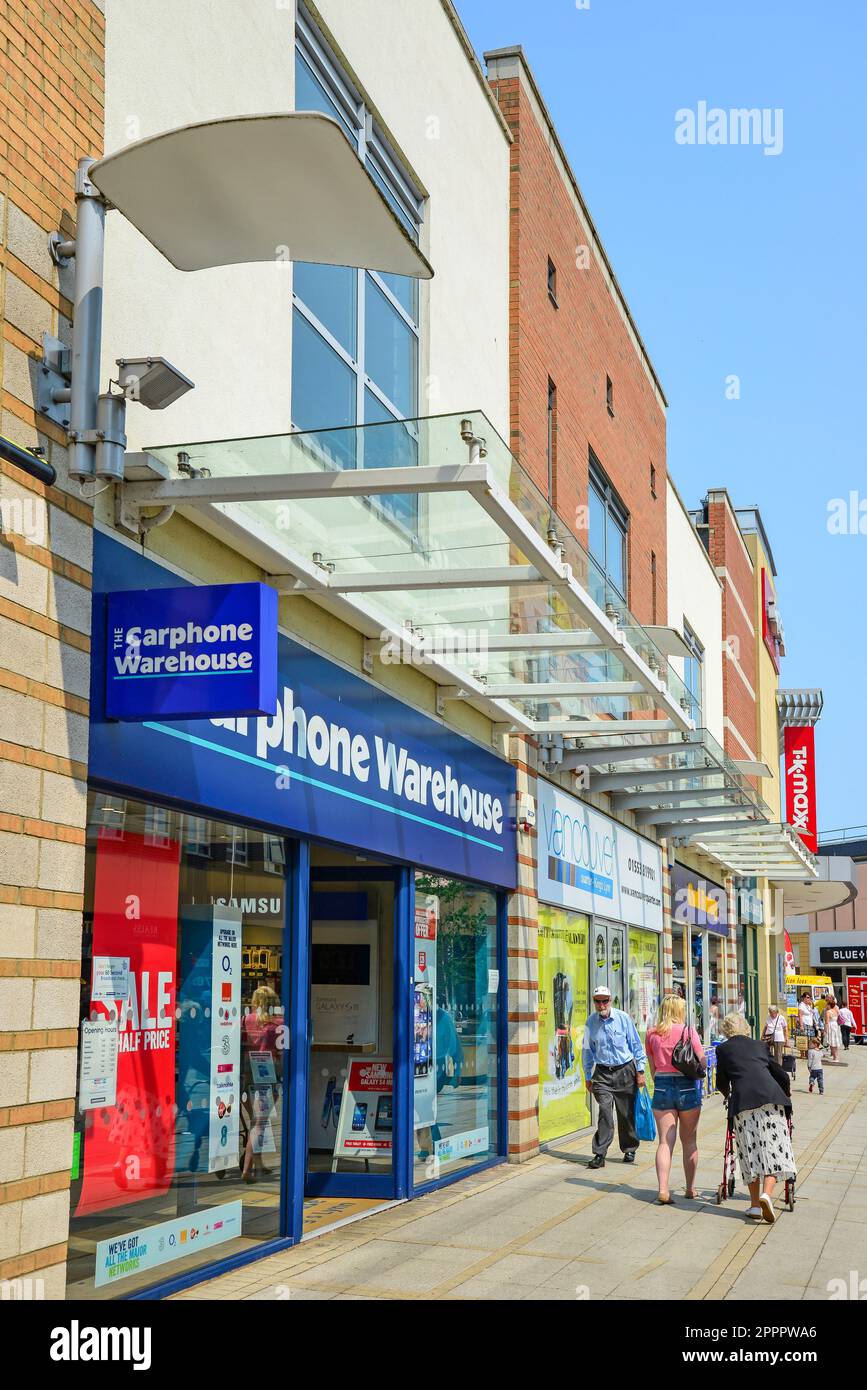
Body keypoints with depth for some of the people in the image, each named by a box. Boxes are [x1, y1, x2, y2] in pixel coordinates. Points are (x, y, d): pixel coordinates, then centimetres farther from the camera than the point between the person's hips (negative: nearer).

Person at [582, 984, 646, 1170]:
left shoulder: (623, 1018, -5)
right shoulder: (590, 1022, 0)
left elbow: (636, 1045, 2)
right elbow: (588, 1051, 10)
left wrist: (640, 1071, 1)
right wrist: (587, 1077, 10)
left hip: (625, 1071, 0)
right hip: (603, 1073, 0)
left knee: (627, 1113, 7)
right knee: (605, 1111, -13)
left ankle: (629, 1150, 25)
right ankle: (600, 1154, -11)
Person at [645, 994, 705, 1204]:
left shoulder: (652, 1034, 5)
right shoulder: (688, 1031, -4)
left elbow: (652, 1067, 10)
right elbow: (702, 1062, -4)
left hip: (662, 1086, 2)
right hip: (687, 1087, -2)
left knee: (665, 1141, 0)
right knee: (689, 1141, 13)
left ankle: (663, 1189, -13)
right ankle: (690, 1188, 20)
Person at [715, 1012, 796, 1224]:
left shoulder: (724, 1049, 17)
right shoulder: (759, 1046, 23)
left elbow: (722, 1083, 23)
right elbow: (782, 1075, 26)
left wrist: (728, 1094, 45)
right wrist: (786, 1093, 46)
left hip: (743, 1101, -1)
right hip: (770, 1097, 1)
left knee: (750, 1151, 7)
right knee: (773, 1148, 1)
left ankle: (755, 1205, 6)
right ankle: (767, 1194, -18)